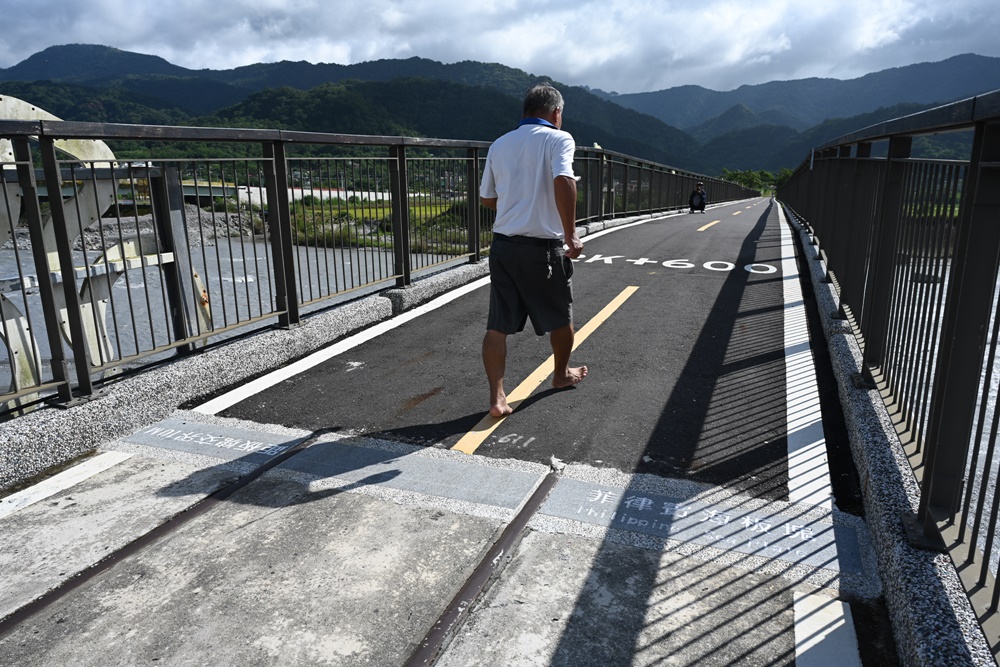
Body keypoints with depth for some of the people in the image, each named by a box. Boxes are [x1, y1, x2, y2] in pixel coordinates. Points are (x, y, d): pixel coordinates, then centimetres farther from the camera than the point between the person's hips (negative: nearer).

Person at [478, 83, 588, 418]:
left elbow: (486, 198, 17)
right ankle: (562, 375, 37)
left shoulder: (499, 145, 11)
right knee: (560, 317, 18)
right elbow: (563, 181, -23)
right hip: (543, 247, -4)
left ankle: (497, 397, 1)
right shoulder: (558, 139, -5)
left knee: (498, 325, 5)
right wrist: (571, 234, -19)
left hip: (502, 245, 4)